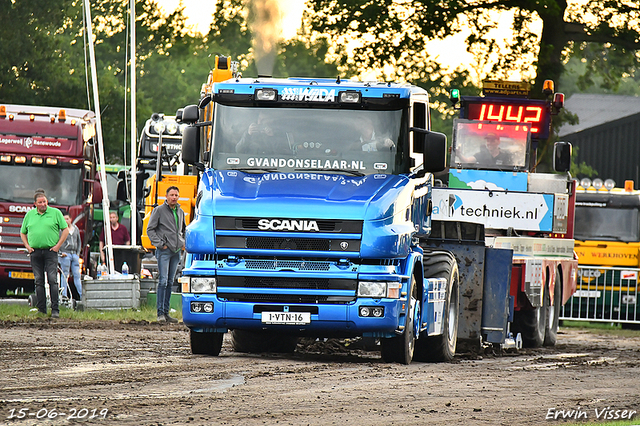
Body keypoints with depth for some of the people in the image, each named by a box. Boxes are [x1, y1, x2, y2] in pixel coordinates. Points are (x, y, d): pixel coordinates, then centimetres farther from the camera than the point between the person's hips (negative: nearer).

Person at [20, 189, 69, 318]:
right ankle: (41, 310, 7)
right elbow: (23, 233, 20)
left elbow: (65, 230, 4)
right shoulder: (29, 215, 12)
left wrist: (58, 245, -4)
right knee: (39, 281, 4)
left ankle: (55, 310, -10)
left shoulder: (55, 213, 4)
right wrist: (27, 246, 6)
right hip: (35, 252, 3)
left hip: (50, 251, -3)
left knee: (52, 280, -9)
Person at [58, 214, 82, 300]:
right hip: (65, 254, -5)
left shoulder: (76, 229, 15)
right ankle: (64, 295, -5)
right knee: (65, 275, -6)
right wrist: (60, 252, -10)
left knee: (77, 275, 2)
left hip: (74, 254, 5)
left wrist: (78, 253, 12)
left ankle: (81, 295, 2)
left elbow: (79, 241, 22)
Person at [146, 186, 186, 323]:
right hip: (164, 250, -6)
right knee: (163, 281, -11)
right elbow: (150, 229, -3)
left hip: (176, 250, 6)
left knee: (170, 282, 8)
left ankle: (166, 312, 11)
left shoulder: (180, 212, 16)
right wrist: (160, 244, -11)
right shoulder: (159, 210, -2)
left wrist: (183, 243, 14)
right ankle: (160, 313, -12)